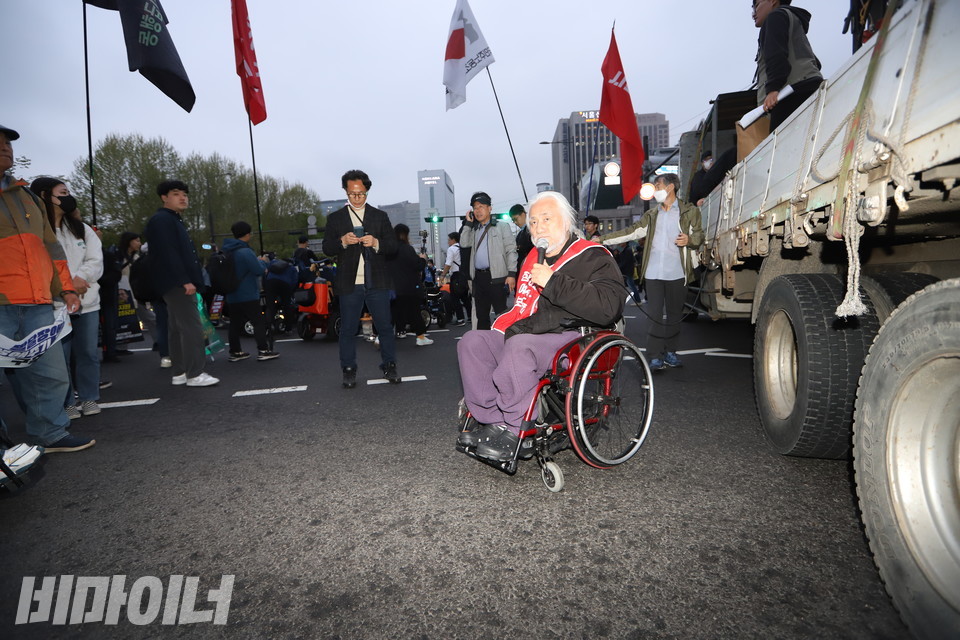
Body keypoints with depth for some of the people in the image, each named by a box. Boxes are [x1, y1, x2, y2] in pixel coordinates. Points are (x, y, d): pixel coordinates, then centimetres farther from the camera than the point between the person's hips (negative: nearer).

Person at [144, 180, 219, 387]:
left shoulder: (174, 220, 23)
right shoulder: (162, 220, -9)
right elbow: (168, 254, -20)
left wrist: (188, 280, 17)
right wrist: (185, 280, -23)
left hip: (178, 283, 11)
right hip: (176, 283, -11)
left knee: (178, 328, 11)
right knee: (193, 327, -13)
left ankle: (179, 373, 16)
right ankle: (194, 374, -11)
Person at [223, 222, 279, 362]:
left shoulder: (228, 251, 11)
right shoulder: (246, 252, -17)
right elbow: (259, 270, -17)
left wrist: (259, 264, 13)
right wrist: (261, 261, 4)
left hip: (232, 296, 8)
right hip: (248, 296, -8)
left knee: (235, 324, 11)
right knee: (259, 323, -1)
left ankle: (235, 352, 16)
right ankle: (263, 351, -1)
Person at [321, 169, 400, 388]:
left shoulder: (380, 216, 9)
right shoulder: (335, 218, 10)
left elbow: (393, 246, 3)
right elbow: (327, 248, 3)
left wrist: (376, 243, -16)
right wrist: (342, 241, -17)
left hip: (377, 282, 0)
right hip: (349, 284, 0)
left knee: (385, 327, 4)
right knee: (347, 329, 6)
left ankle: (389, 366, 18)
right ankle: (349, 370, 18)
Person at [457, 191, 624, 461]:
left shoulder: (593, 257, -3)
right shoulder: (533, 259, 20)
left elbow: (608, 308, -21)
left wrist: (552, 282, -21)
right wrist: (503, 327, 9)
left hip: (575, 340, -8)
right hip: (531, 337, 8)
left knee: (519, 345, -35)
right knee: (472, 341, -5)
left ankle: (514, 431, -20)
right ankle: (492, 420, -10)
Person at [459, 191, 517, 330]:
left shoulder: (502, 227, 3)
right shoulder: (474, 230, 20)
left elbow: (511, 250, -3)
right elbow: (464, 243, 7)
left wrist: (511, 274, -13)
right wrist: (468, 223, 7)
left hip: (496, 276, -6)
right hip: (479, 276, 6)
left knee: (501, 313, -7)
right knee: (481, 314, 11)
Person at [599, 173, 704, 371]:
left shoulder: (689, 211, 8)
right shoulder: (652, 215, 17)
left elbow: (699, 235, 7)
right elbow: (631, 232, 15)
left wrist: (689, 239, -17)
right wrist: (602, 240, 8)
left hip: (677, 273, -1)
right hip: (653, 273, 2)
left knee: (674, 314, 7)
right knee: (655, 315, -4)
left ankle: (670, 352, 20)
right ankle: (656, 357, -2)